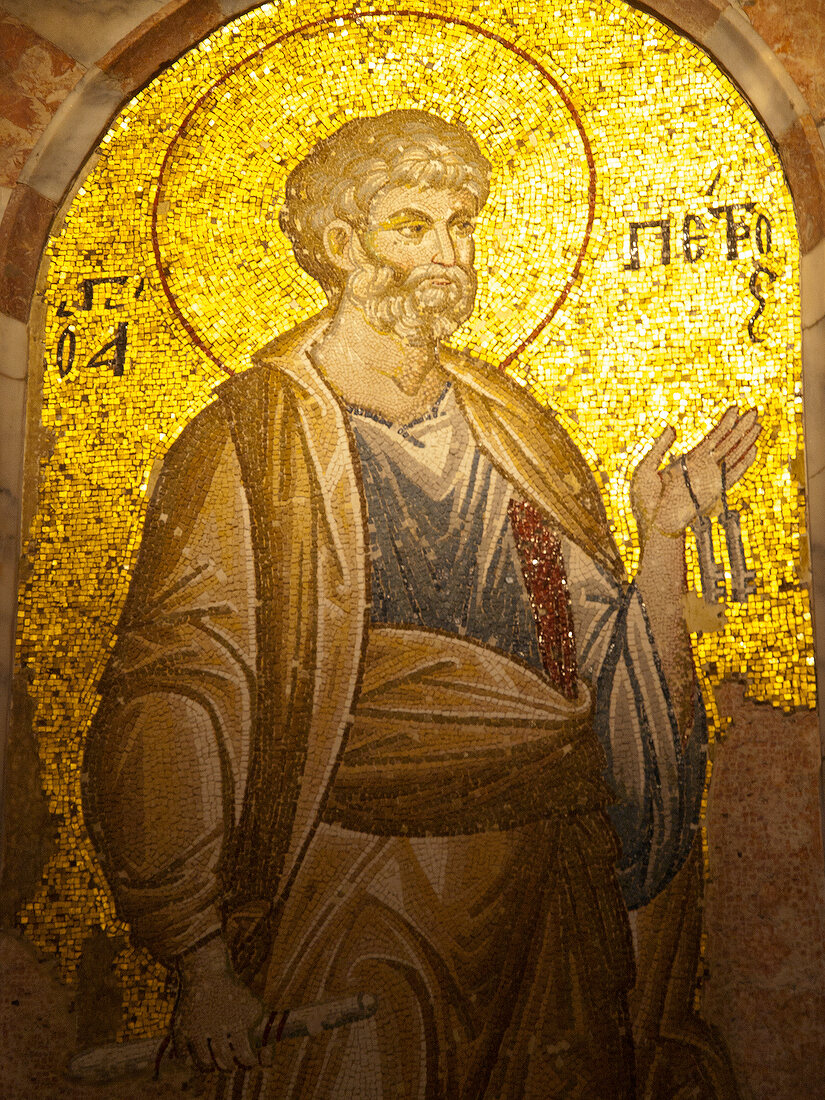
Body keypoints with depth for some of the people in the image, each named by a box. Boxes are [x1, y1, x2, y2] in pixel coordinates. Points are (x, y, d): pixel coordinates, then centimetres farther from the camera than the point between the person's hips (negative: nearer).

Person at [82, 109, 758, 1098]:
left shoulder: (511, 426, 5)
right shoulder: (248, 445, -11)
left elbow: (611, 664, 6)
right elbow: (166, 714, -13)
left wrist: (664, 531, -8)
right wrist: (204, 967, -13)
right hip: (357, 906, -5)